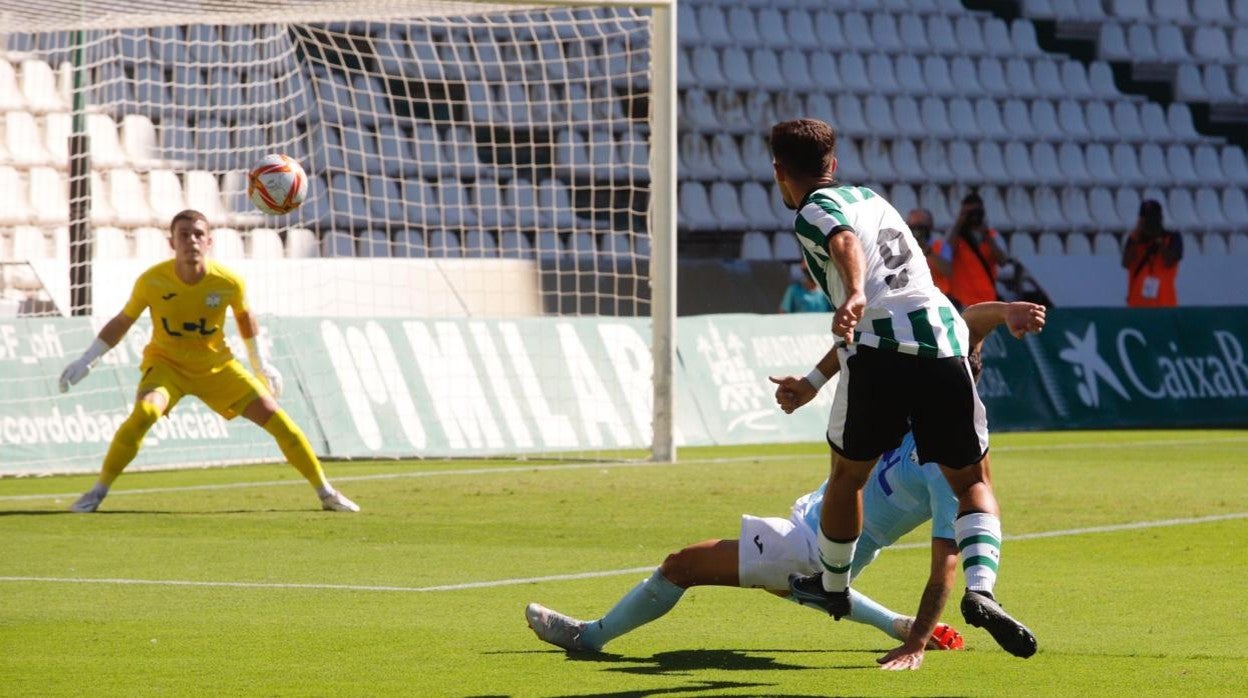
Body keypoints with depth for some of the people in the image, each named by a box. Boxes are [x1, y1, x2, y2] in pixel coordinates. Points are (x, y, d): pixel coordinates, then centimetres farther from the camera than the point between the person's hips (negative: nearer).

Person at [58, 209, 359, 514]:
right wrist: (85, 361, -3)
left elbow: (244, 316, 6)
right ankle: (98, 492, -18)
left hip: (217, 366, 2)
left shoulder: (229, 282, -17)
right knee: (144, 413, -32)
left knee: (276, 418, -6)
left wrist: (261, 365, 15)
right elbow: (122, 322, -3)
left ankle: (326, 493, 10)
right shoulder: (151, 281, -20)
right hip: (166, 363, -2)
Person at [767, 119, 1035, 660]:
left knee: (848, 474, 20)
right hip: (945, 345, 5)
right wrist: (813, 380, 49)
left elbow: (845, 242, -20)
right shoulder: (871, 199, 29)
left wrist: (853, 295, -40)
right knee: (973, 483, 14)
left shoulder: (814, 212, 7)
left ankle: (832, 587, 37)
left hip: (879, 354, -5)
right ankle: (980, 589, -10)